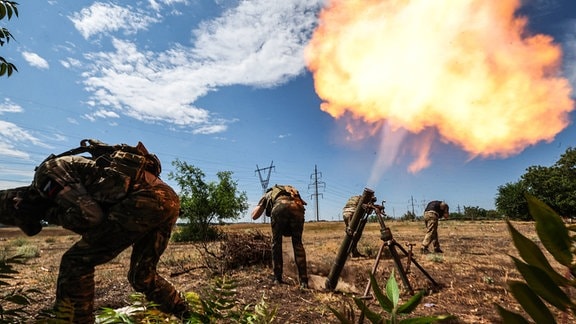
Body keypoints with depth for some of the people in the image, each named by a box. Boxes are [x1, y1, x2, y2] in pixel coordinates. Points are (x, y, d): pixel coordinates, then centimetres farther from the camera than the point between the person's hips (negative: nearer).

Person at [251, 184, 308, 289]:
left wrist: (263, 207, 46)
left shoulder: (268, 194, 37)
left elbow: (254, 216, 31)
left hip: (280, 207, -2)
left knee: (276, 242, 19)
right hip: (297, 208, 2)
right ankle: (303, 281, 11)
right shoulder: (292, 191, 45)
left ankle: (277, 278, 20)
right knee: (298, 243, 16)